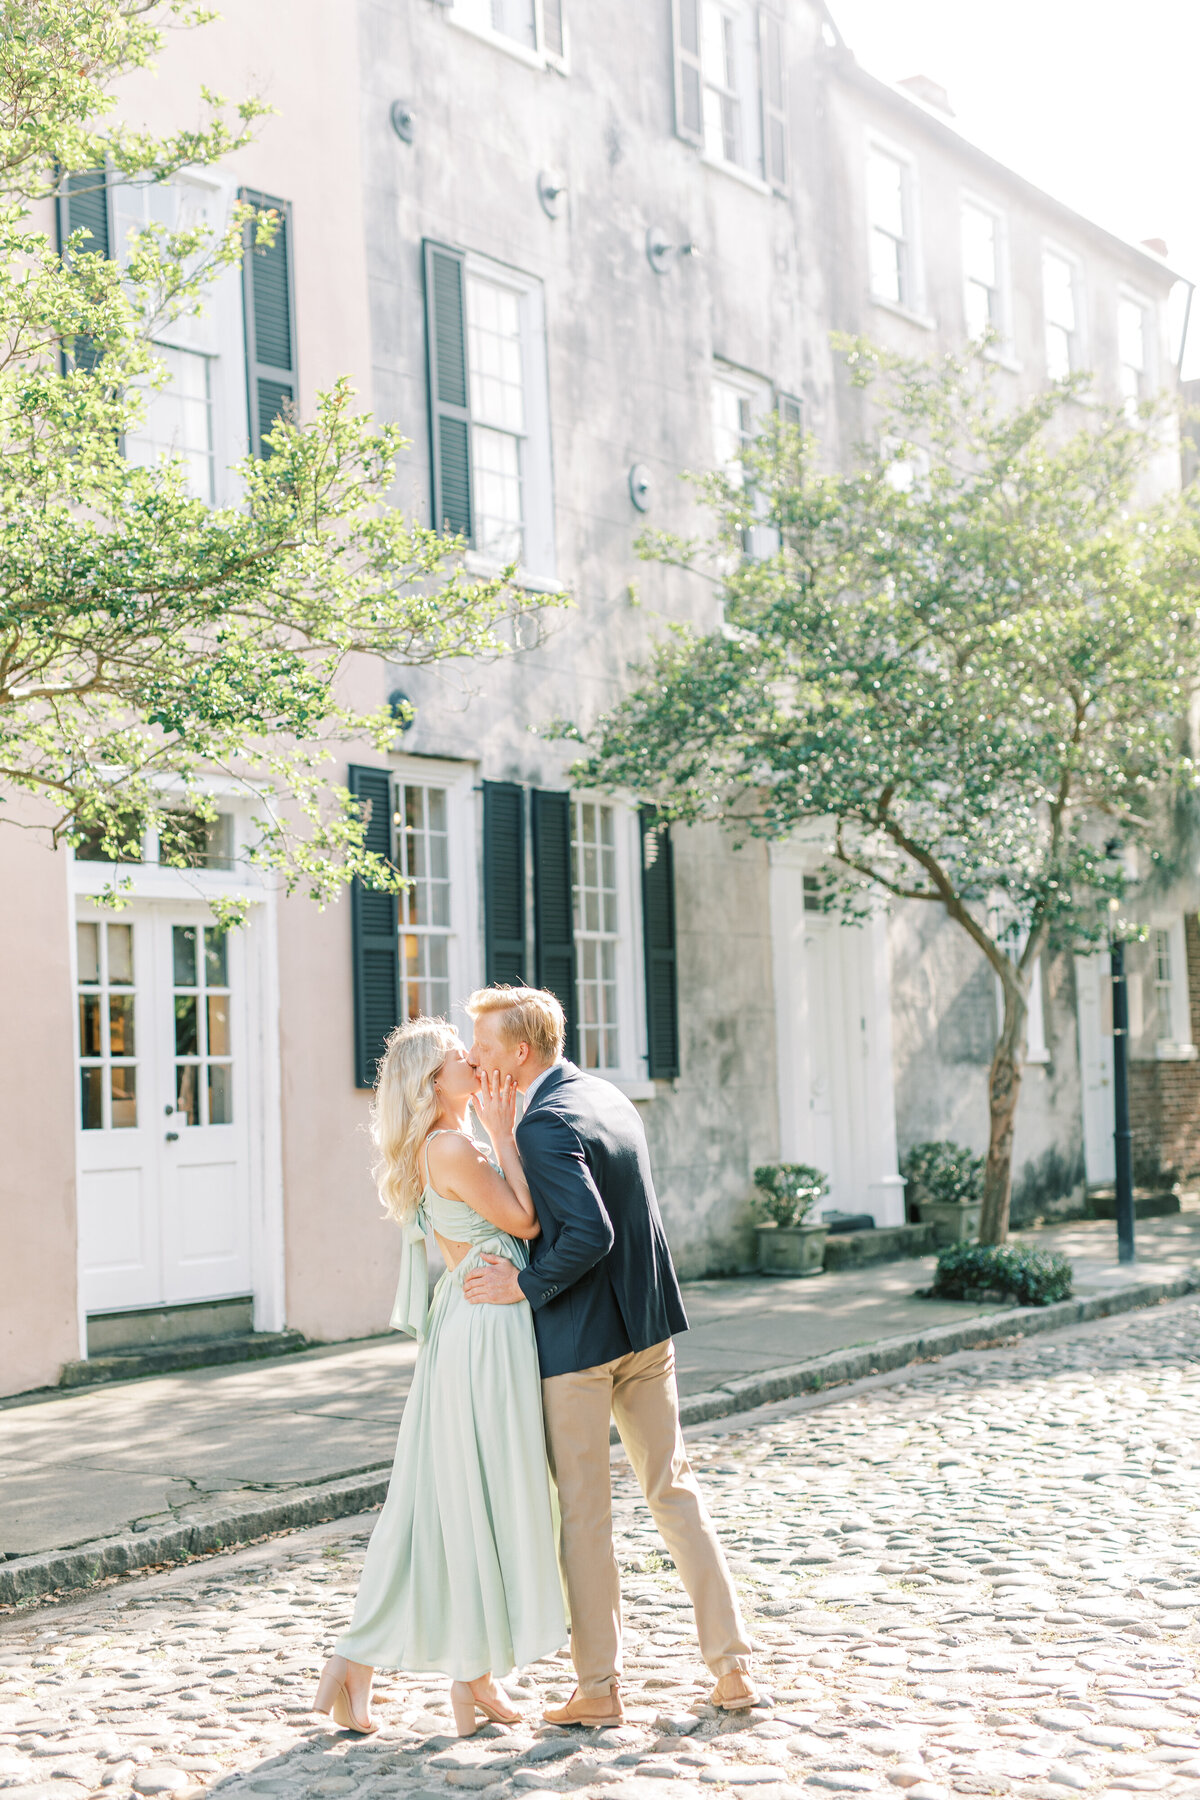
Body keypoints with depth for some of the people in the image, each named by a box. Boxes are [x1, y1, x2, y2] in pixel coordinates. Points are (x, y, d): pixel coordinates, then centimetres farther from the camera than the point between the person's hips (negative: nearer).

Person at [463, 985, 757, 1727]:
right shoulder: (607, 1095, 9)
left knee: (583, 1513, 4)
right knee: (672, 1487, 15)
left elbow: (589, 1234, -28)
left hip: (578, 1337, -8)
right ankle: (733, 1666, 18)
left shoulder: (545, 1124, -19)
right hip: (646, 1327, 9)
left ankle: (599, 1688, 14)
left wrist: (525, 1286, -16)